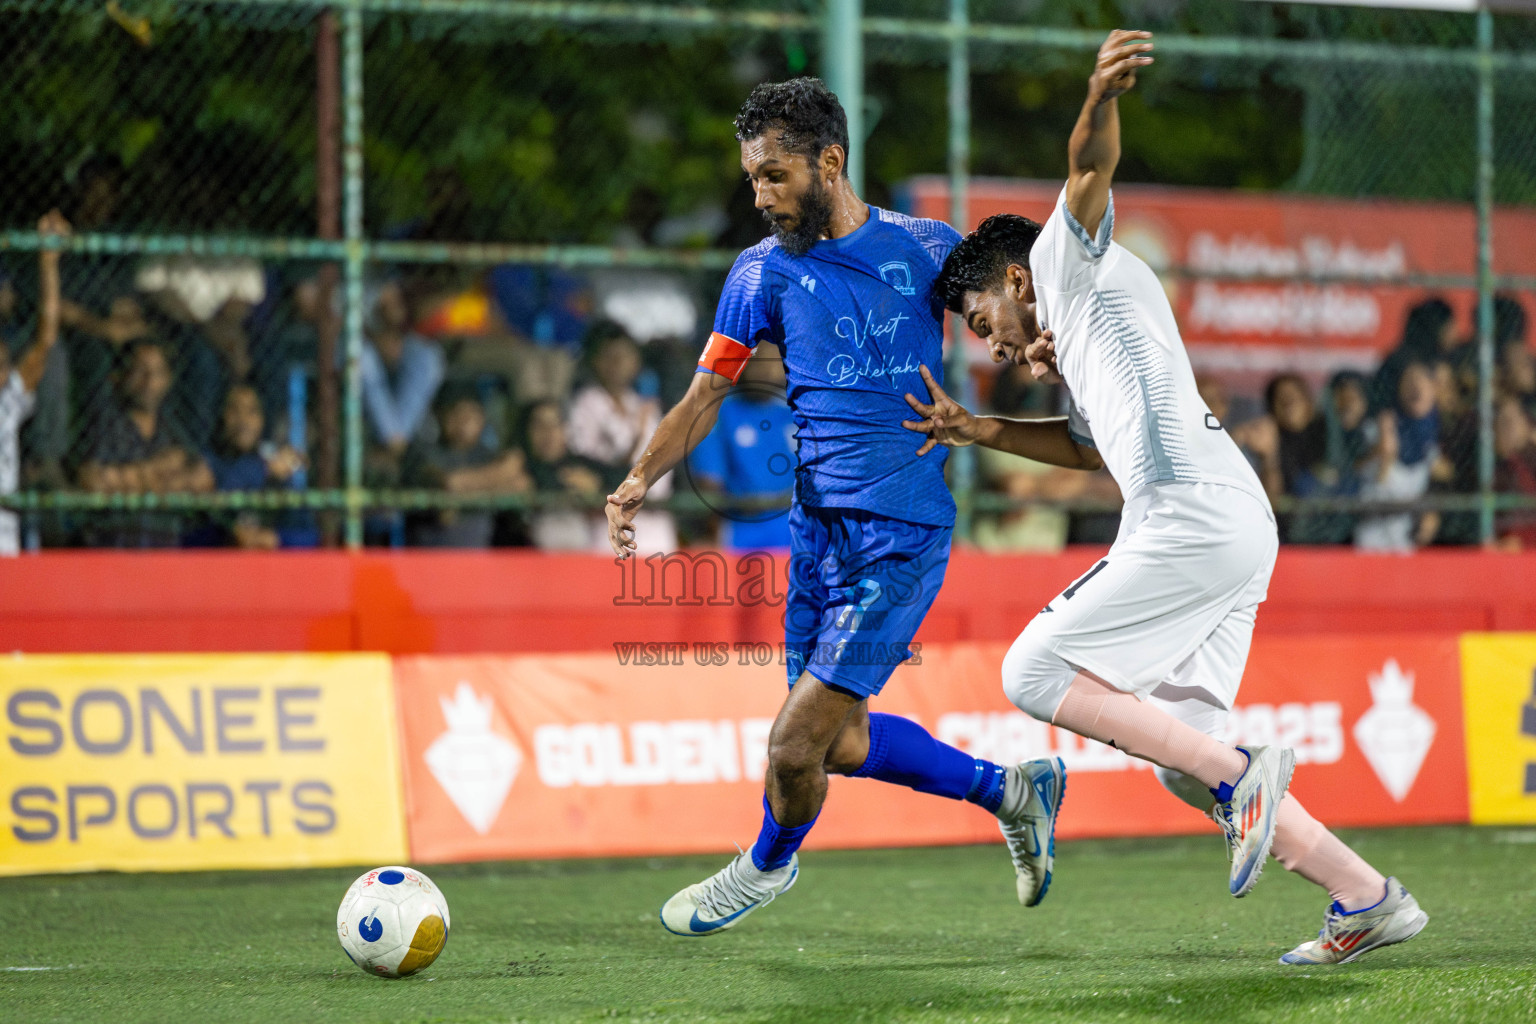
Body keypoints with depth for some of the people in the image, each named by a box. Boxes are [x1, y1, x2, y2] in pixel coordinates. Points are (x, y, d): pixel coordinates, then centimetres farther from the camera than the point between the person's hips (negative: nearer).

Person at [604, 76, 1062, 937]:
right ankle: (1011, 790, 30)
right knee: (843, 744, 9)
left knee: (795, 747, -9)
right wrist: (641, 479, -7)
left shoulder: (926, 249, -3)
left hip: (903, 534, -5)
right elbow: (708, 392, 8)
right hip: (819, 525, 5)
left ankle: (770, 865, 23)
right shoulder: (766, 272, 4)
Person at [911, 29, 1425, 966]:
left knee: (1035, 673, -6)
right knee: (1184, 762, 10)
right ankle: (1366, 899, 5)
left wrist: (1100, 101, -37)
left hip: (1194, 519, -10)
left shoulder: (1070, 261, 6)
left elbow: (1093, 166, -15)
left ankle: (1239, 775, -17)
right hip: (1239, 530, 10)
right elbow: (1093, 443, 48)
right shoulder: (1086, 326, 33)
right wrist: (980, 430, 40)